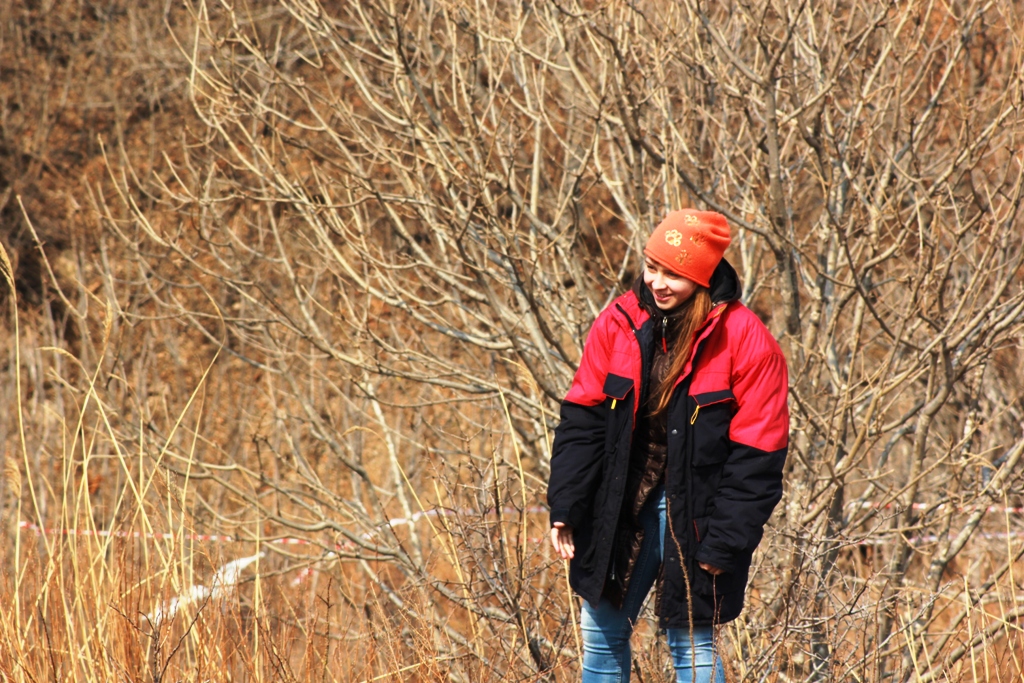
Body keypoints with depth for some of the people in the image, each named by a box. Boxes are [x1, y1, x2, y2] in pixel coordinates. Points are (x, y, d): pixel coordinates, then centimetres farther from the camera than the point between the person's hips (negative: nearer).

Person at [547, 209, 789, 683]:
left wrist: (724, 544, -15)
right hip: (621, 509, 5)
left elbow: (755, 459, -12)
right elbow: (582, 420, 2)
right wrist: (565, 508, -5)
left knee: (691, 644, 0)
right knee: (601, 634, 12)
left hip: (691, 516, -5)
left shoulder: (745, 341, -14)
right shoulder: (619, 323, -2)